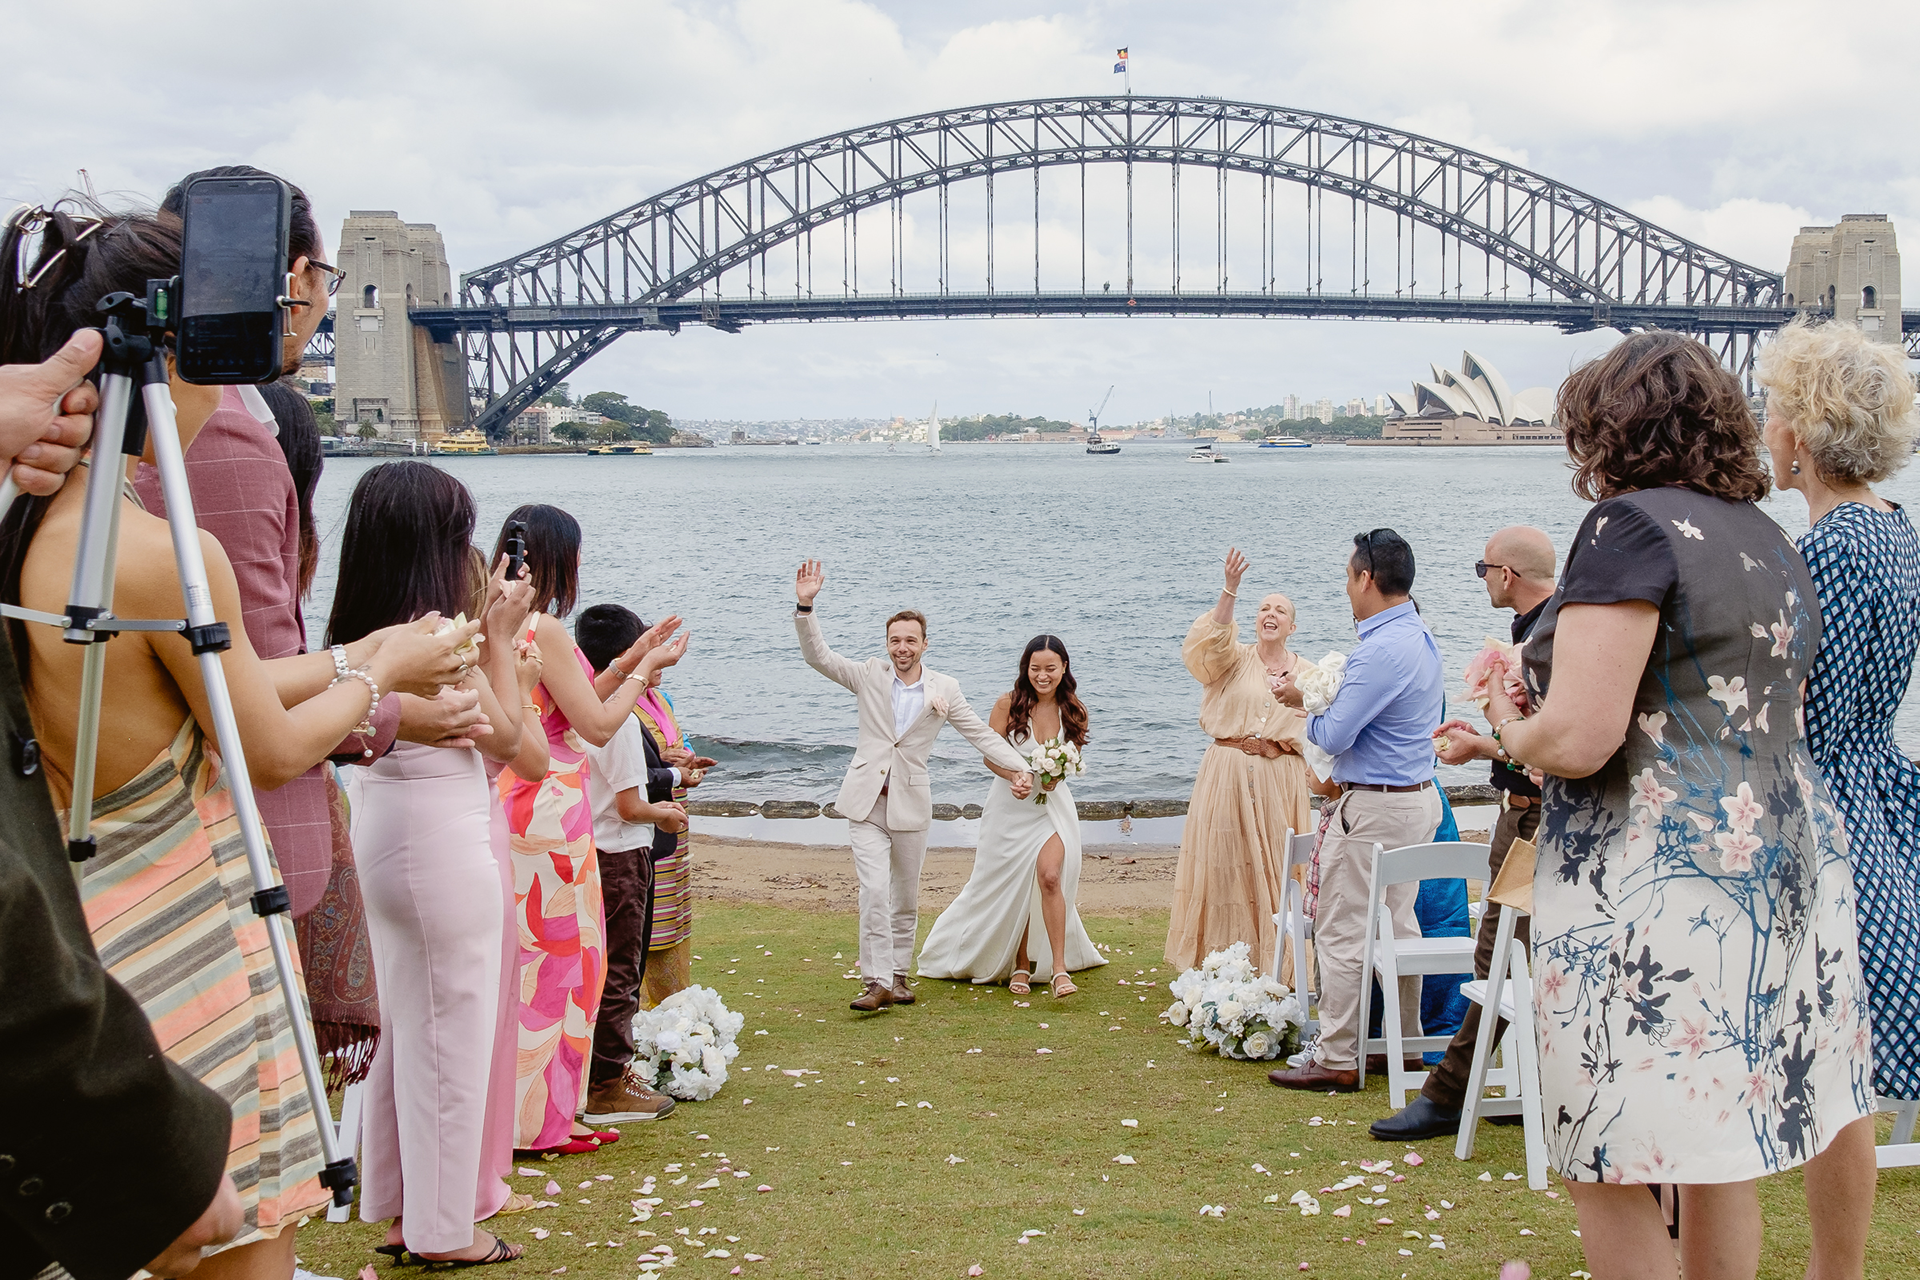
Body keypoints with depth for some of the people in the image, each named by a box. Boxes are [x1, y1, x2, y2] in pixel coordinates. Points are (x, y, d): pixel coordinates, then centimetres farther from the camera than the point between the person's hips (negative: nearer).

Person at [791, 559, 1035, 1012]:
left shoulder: (943, 689, 2)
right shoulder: (870, 675, 3)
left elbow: (982, 734, 2)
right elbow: (817, 655, -3)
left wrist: (1020, 769, -10)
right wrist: (805, 605, -16)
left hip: (910, 804, 1)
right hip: (866, 803, -1)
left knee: (906, 897, 11)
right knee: (874, 891, -13)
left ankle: (898, 973, 26)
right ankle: (877, 983, -10)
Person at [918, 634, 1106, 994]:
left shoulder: (1073, 711, -3)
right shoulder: (1009, 704, -10)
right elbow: (990, 756, -6)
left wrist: (1056, 774, -14)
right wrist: (1015, 775, -25)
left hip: (1052, 805, 0)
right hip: (1011, 806, 0)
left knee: (1049, 876, -18)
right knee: (1013, 887, 7)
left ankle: (1059, 968, -13)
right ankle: (1021, 965, 24)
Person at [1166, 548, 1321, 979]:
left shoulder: (1308, 675, 9)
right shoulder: (1234, 659, 3)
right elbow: (1212, 640, -19)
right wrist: (1230, 590, -32)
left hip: (1282, 782, 1)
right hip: (1228, 777, -1)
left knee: (1277, 869, 2)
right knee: (1225, 864, 0)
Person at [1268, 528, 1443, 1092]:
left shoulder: (1381, 649, -22)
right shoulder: (1422, 637, 10)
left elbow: (1334, 736, -21)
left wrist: (1302, 701, -2)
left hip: (1374, 807, -10)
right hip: (1419, 796, 10)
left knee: (1343, 932, -2)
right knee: (1398, 924, 17)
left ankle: (1337, 1060, 4)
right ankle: (1406, 1043, 24)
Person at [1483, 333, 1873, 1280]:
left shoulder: (1632, 525, -10)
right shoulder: (1768, 540, 16)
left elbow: (1576, 740, -19)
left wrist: (1511, 729, 2)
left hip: (1657, 876, -9)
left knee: (1609, 1173, -2)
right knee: (1718, 1150, 15)